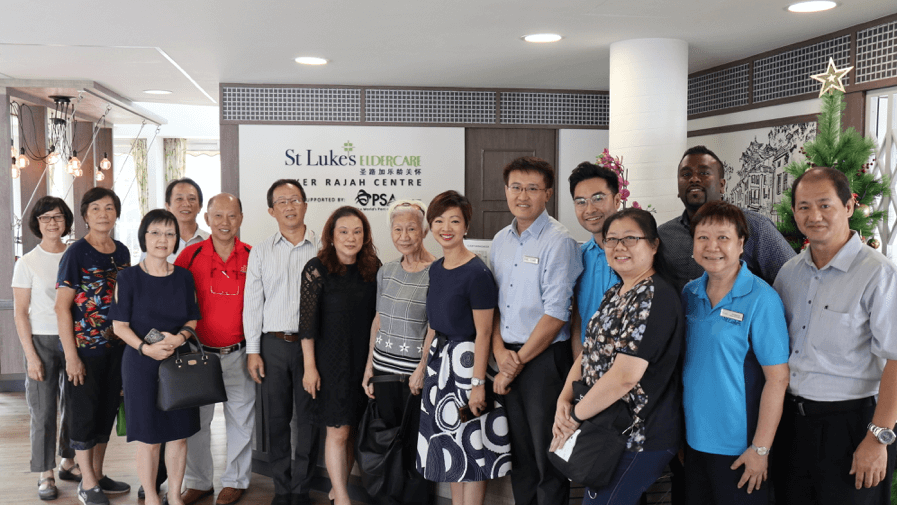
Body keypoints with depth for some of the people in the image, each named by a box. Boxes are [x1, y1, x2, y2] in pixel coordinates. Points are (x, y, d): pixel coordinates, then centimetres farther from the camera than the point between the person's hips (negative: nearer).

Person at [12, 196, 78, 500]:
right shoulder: (27, 263, -3)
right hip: (43, 341, -3)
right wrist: (31, 356, -10)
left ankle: (68, 462, 26)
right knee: (44, 410, -1)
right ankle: (45, 475, 9)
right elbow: (20, 313, -3)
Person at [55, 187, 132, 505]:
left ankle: (98, 475, 28)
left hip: (116, 347, 6)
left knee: (107, 410, 14)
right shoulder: (76, 253, -10)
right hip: (85, 348, -6)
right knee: (84, 413, 4)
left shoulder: (122, 252, 6)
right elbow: (62, 307, -12)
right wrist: (71, 356, -15)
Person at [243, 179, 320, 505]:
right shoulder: (260, 252, 7)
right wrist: (253, 351, 2)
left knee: (309, 417, 4)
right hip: (273, 344, 2)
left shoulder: (322, 249, 2)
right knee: (276, 419, 8)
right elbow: (252, 303, 7)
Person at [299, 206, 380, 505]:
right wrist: (309, 366, -9)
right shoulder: (317, 269, -10)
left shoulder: (373, 268, 2)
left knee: (350, 430, 13)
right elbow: (307, 321, -9)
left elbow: (377, 315, 9)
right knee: (338, 432, -1)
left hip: (363, 361, 4)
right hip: (331, 361, -4)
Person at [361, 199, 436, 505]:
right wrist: (369, 365, 11)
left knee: (415, 447, 3)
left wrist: (422, 368, -19)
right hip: (384, 368, 6)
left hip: (415, 372, -5)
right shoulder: (386, 271, 10)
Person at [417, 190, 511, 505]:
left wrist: (478, 383, -19)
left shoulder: (477, 273, -17)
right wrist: (427, 367, 12)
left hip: (467, 361, -8)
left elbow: (483, 332, -17)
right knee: (450, 444, 16)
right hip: (440, 359, 8)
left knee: (471, 445, 2)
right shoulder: (436, 269, 7)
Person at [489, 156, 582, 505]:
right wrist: (499, 350, -1)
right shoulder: (500, 241, 10)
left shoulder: (558, 242, -11)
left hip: (545, 359, -6)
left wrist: (518, 362, -11)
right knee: (519, 452, 15)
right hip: (510, 359, 6)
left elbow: (556, 315, -16)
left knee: (548, 454, 4)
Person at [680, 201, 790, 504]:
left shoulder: (761, 299, -14)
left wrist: (760, 448, -16)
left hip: (738, 445, -5)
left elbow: (777, 378, -15)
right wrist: (676, 432, 10)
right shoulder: (689, 294, 3)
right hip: (693, 438, 5)